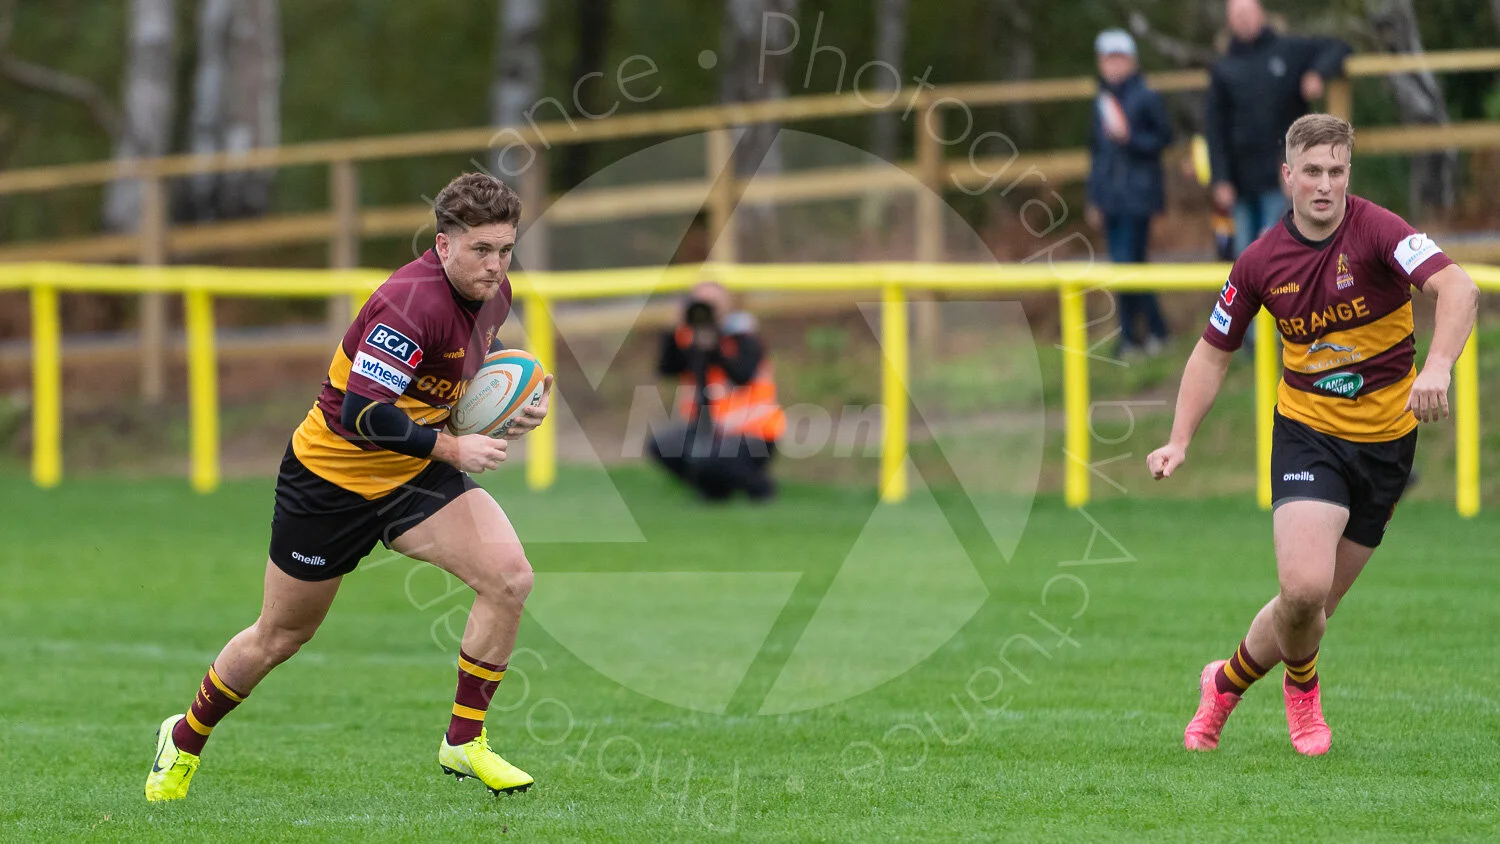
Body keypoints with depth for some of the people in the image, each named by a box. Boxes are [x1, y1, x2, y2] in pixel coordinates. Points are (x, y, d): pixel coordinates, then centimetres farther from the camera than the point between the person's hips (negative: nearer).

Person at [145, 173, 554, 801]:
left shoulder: (493, 293, -4)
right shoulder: (411, 302, -30)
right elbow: (363, 414, -35)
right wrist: (452, 449, -30)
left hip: (416, 472, 6)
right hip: (333, 475, -6)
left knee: (509, 577, -17)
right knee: (280, 637, 10)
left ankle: (465, 740, -3)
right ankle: (185, 740, 36)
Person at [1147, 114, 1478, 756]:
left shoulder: (1376, 231, -15)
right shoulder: (1262, 262, -5)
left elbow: (1457, 288, -30)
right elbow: (1214, 351, 9)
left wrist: (1438, 366, -47)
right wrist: (1179, 441, -1)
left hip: (1385, 437, 0)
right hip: (1308, 432, 0)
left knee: (1313, 606, 7)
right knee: (1304, 586, -22)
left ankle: (1226, 683, 36)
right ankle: (1302, 687, 11)